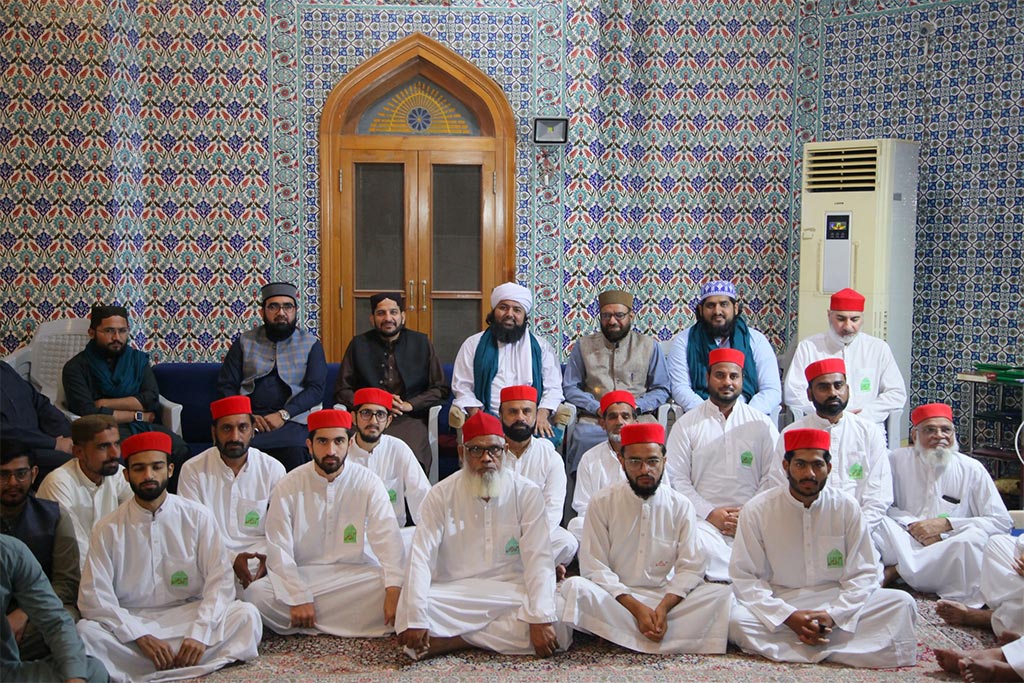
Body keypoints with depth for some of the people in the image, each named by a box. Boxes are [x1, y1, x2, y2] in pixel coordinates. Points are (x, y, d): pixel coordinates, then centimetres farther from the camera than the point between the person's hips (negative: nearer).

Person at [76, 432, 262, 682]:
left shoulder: (197, 517, 1)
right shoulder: (109, 528, 1)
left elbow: (220, 579, -4)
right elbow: (93, 596, -7)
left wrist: (200, 632, -19)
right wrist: (141, 637, -19)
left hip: (189, 615, 0)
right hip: (131, 622, 0)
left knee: (247, 615, -25)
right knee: (85, 632, -30)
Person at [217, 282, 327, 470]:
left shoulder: (311, 344, 13)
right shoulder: (245, 341, 17)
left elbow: (316, 389, 3)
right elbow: (225, 386, 12)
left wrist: (283, 414, -11)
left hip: (291, 421, -1)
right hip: (248, 419, 1)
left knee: (295, 452, -34)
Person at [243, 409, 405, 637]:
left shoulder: (368, 483, -4)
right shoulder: (289, 487, -3)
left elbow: (388, 539, -14)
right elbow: (279, 551, -7)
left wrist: (394, 590, -28)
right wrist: (299, 598, -19)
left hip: (357, 574, 0)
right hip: (303, 575, 0)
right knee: (256, 593, -26)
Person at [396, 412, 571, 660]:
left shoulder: (527, 493, -2)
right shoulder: (441, 495, -1)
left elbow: (538, 558, -9)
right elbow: (421, 556, -8)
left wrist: (540, 620, -22)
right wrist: (416, 619, -21)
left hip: (514, 595, 1)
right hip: (455, 596, -1)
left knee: (558, 628, -28)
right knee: (407, 616, -29)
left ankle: (456, 639, -15)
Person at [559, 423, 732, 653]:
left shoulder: (681, 505, 4)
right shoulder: (602, 502, -1)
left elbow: (690, 567, -1)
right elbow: (594, 567, -7)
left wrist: (664, 606, -18)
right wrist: (636, 607, -18)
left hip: (668, 597, 2)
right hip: (615, 597, -1)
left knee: (722, 594, -21)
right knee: (574, 587, -31)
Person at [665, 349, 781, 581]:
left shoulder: (762, 424, 13)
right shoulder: (687, 424, 9)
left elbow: (774, 477, 7)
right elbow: (676, 478, 2)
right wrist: (709, 513, -10)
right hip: (705, 519, 0)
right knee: (698, 543, -34)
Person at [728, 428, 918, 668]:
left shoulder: (847, 508, 0)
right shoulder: (757, 510, -5)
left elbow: (862, 574, 0)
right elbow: (745, 577, -7)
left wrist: (833, 616, -17)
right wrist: (789, 616, -20)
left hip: (839, 602, 2)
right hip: (779, 603, -1)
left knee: (902, 604, -19)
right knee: (737, 621, -33)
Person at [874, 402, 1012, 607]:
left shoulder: (972, 469, 6)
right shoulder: (898, 460, 8)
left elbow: (1002, 521, 0)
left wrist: (946, 524, -8)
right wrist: (913, 526, -12)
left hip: (949, 554, 1)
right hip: (904, 545, -1)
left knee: (975, 537, -33)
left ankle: (898, 570, -21)